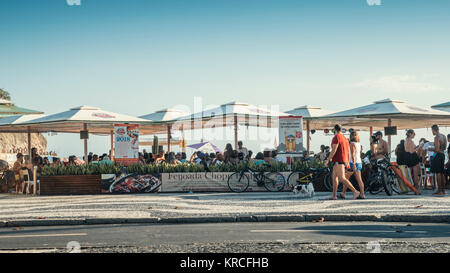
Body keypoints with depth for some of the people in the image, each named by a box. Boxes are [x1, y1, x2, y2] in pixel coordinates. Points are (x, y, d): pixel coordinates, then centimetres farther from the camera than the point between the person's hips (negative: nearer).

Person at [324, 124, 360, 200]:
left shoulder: (336, 137, -11)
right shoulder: (344, 138, 18)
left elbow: (334, 150, -19)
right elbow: (347, 151, 18)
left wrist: (327, 160, -15)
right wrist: (347, 162, 21)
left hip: (338, 161, -10)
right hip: (344, 160, 10)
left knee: (342, 178, -14)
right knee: (334, 177, 14)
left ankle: (355, 192, -21)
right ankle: (334, 195, 14)